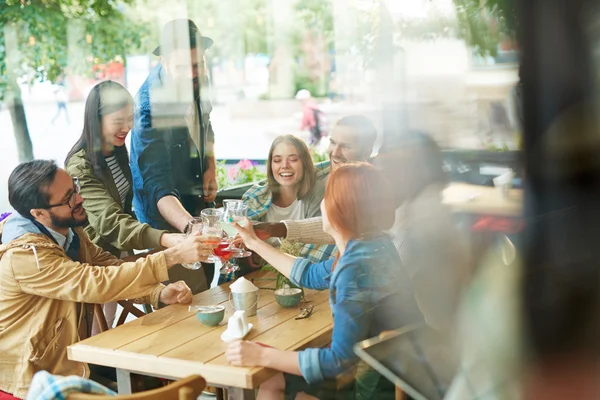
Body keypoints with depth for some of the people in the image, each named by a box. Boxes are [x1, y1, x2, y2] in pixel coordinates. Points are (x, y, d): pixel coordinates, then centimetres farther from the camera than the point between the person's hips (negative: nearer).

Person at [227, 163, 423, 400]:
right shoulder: (369, 246, 2)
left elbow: (340, 360, -26)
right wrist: (255, 243, 27)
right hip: (375, 367, 8)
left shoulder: (358, 268, -27)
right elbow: (312, 276, 21)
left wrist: (263, 356, -20)